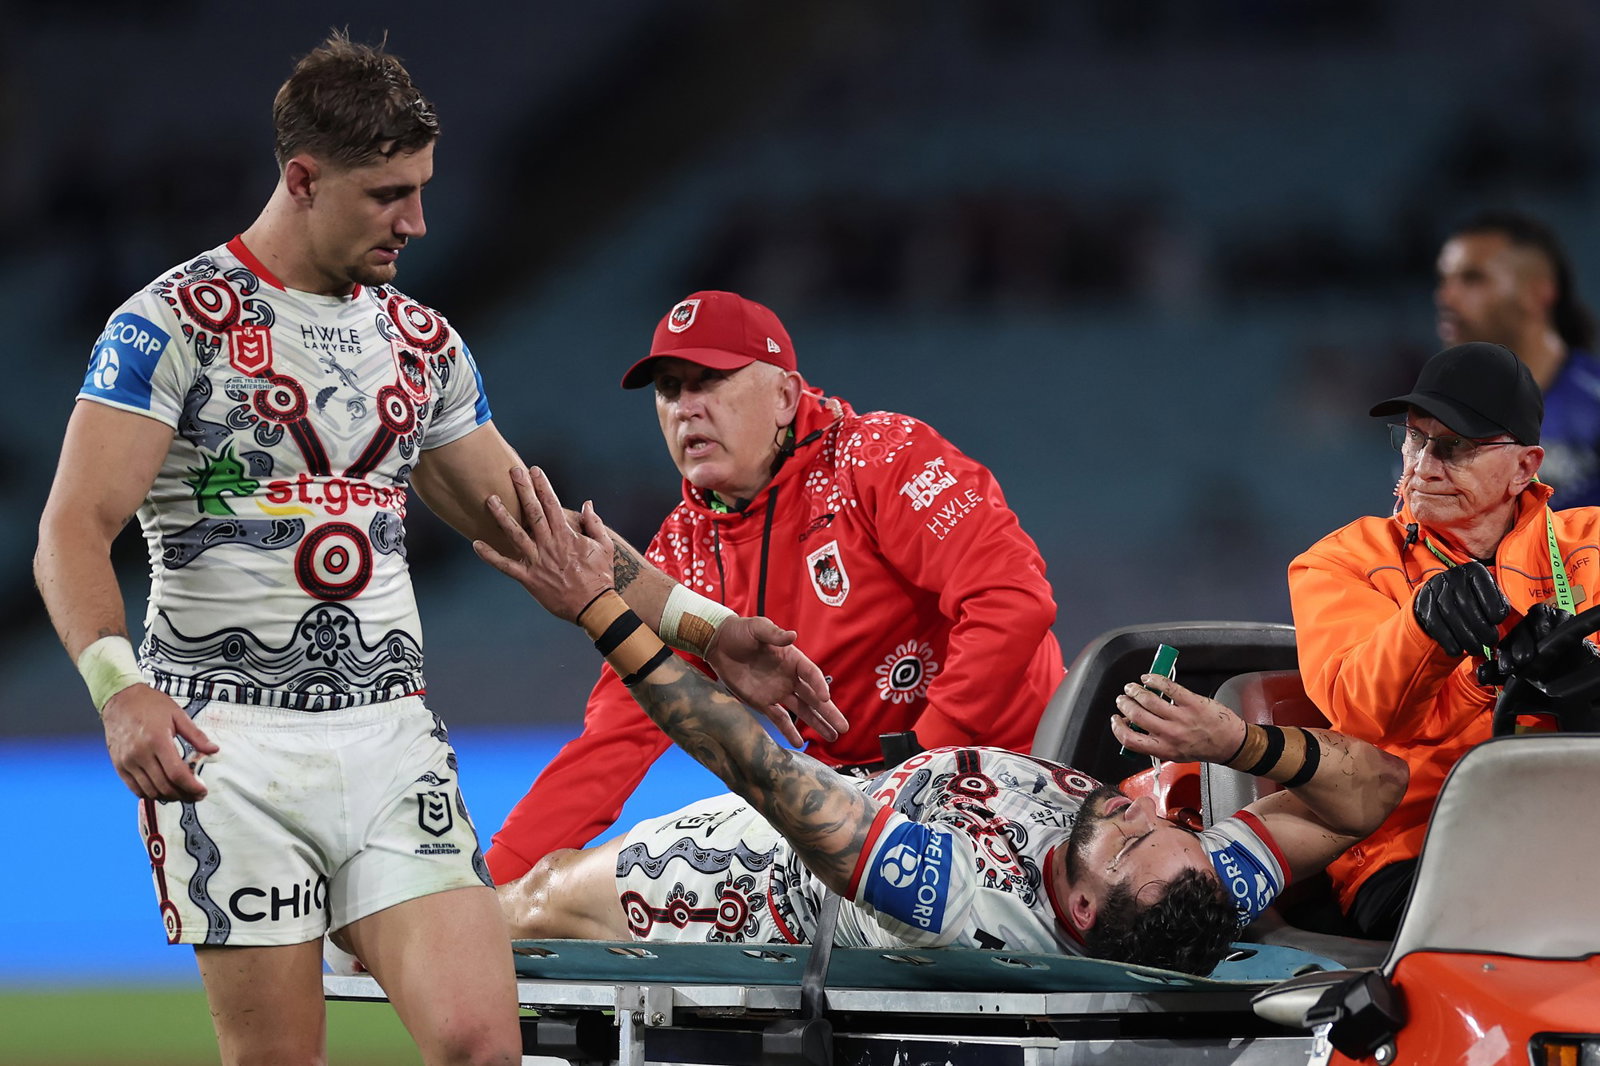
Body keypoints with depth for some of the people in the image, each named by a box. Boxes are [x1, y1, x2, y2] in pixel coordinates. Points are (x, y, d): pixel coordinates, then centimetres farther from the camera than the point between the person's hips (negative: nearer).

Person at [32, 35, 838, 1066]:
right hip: (230, 742, -4)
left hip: (391, 733, 4)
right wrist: (119, 688, -27)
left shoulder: (423, 343, 15)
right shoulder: (174, 322, -3)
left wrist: (708, 629, 12)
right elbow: (76, 528, -10)